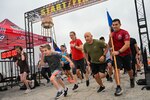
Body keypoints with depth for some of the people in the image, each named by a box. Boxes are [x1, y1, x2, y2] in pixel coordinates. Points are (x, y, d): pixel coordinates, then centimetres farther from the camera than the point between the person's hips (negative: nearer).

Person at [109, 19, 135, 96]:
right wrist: (110, 38, -13)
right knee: (116, 69, -15)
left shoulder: (124, 32, -14)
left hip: (126, 54, -3)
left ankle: (132, 79, 47)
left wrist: (118, 51, -33)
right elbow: (110, 46, 5)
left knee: (129, 69, 15)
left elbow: (127, 45, -23)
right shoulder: (112, 34, 3)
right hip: (117, 55, 3)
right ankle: (118, 87, -12)